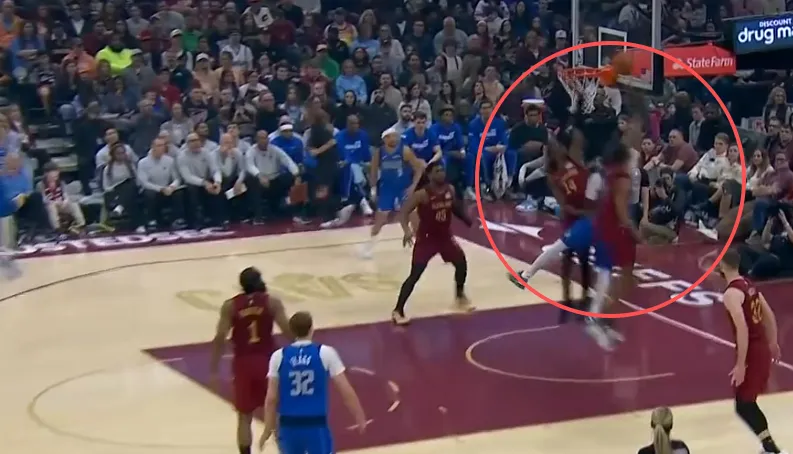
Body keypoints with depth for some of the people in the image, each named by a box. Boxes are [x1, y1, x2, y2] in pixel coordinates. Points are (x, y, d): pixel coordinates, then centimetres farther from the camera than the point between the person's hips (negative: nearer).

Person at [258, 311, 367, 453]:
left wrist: (268, 429, 10)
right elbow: (347, 392, -3)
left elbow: (271, 399, 0)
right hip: (316, 426, -3)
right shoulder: (326, 353, -5)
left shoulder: (279, 356, -1)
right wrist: (361, 419, 9)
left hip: (289, 426, 3)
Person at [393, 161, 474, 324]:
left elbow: (455, 208, 15)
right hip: (426, 238, -6)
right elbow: (403, 212, -23)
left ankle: (460, 296, 39)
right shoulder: (422, 194, -23)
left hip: (445, 235, 6)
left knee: (461, 263, 12)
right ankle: (398, 311, -8)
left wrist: (470, 222, 7)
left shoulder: (450, 190, -4)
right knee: (415, 275, -13)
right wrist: (407, 230, -39)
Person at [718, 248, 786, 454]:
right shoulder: (749, 285, 10)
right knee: (747, 401, 20)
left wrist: (740, 365, -24)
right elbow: (770, 316, 17)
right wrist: (773, 344, 28)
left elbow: (742, 329, -26)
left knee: (744, 406, -1)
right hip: (763, 348, 9)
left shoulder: (731, 293, -18)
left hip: (752, 352, -9)